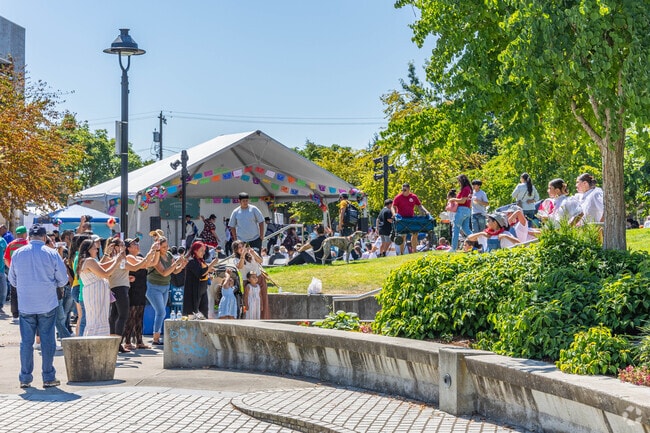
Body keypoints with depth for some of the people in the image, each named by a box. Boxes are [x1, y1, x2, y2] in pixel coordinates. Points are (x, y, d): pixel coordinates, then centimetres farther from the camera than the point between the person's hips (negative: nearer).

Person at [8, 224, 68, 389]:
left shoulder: (18, 254, -1)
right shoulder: (51, 254, -7)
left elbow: (12, 280, 10)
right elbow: (63, 279, -1)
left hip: (25, 305, 2)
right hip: (47, 304, -2)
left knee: (26, 341, 7)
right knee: (47, 341, 4)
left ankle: (25, 378, 10)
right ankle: (48, 378, 8)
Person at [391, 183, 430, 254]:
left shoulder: (414, 197, 4)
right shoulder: (398, 197, -5)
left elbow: (419, 206, 13)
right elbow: (393, 207, -7)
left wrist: (425, 212, -2)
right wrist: (394, 213, -27)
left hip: (411, 218, 3)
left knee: (415, 234, 2)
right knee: (402, 236, -2)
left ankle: (414, 251, 15)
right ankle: (402, 252, 4)